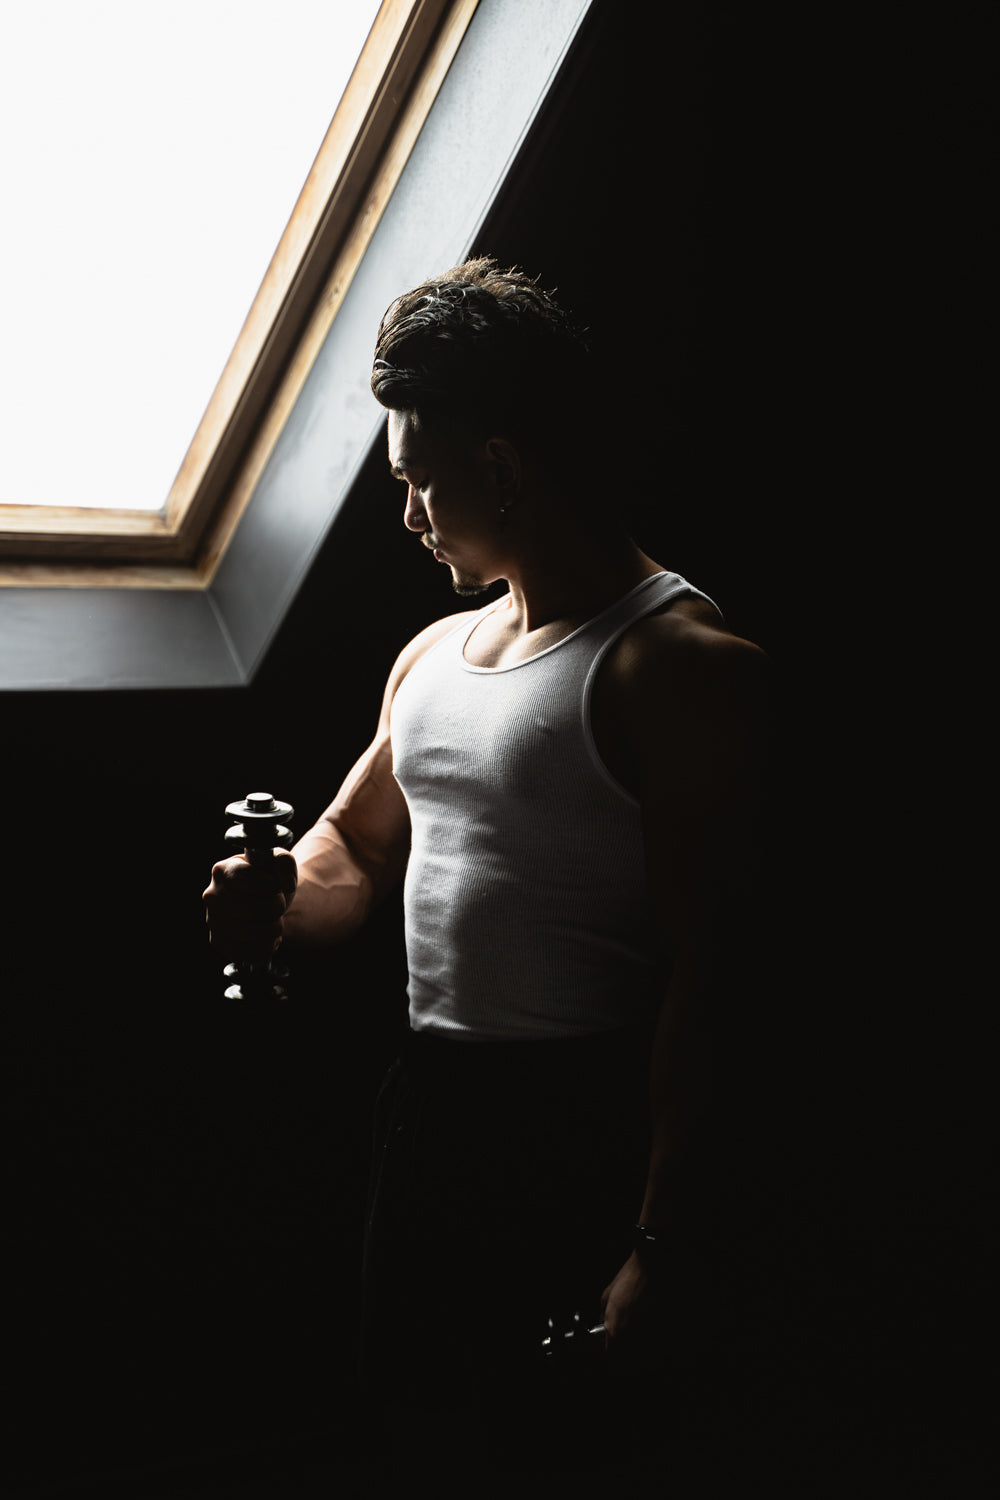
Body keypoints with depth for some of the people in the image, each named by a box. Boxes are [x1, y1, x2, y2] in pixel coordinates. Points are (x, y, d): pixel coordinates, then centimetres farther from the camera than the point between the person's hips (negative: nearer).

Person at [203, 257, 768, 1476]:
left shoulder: (676, 664, -13)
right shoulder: (434, 654, 13)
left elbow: (705, 972, -18)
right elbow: (354, 847, 24)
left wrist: (660, 1244, -21)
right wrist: (282, 899, 0)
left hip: (589, 1131, -7)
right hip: (429, 1103, 8)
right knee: (406, 1402, 18)